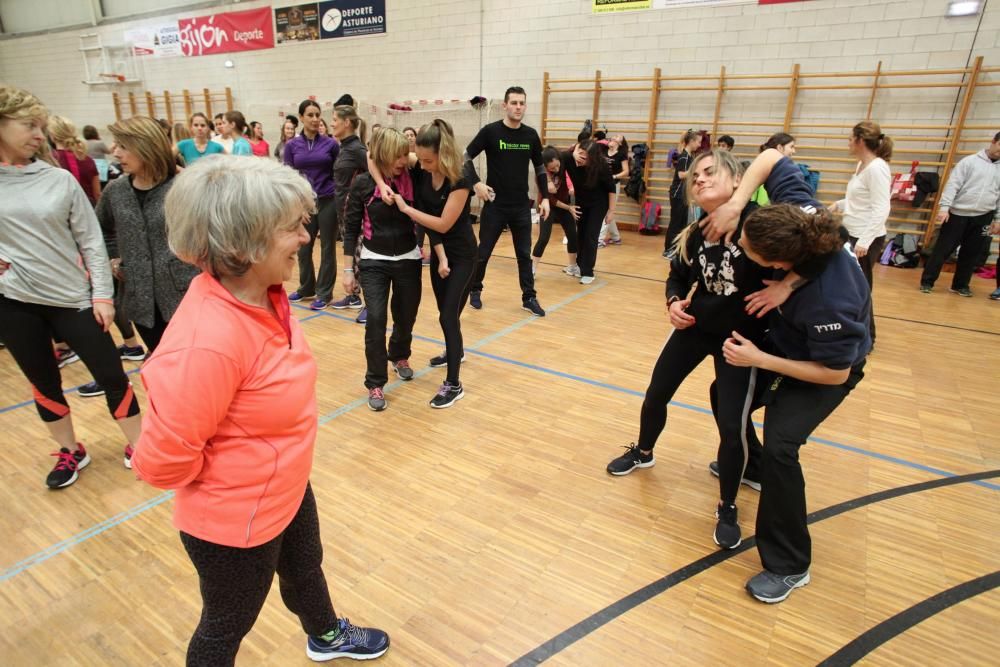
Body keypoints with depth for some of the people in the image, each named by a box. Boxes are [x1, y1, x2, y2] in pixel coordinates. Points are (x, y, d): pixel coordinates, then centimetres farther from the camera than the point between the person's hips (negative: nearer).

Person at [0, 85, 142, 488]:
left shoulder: (60, 180, -2)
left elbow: (91, 241, 0)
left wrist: (102, 294, -4)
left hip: (72, 297, -1)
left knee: (112, 376, 1)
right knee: (44, 385, 13)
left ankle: (136, 447, 18)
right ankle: (70, 452, 31)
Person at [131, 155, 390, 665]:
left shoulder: (265, 295, -10)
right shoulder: (208, 341, -38)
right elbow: (162, 460, -28)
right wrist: (227, 479, -10)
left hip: (287, 490, 8)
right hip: (234, 521, -8)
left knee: (305, 569, 33)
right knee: (227, 626, 21)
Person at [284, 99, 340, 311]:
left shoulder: (331, 144, -2)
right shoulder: (292, 146, 2)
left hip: (328, 201, -2)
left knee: (327, 248, 5)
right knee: (303, 247, 10)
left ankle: (324, 293, 15)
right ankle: (306, 287, 30)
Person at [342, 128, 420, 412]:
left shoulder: (411, 179, -5)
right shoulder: (363, 183, -9)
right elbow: (351, 227, -4)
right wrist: (348, 269, -5)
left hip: (408, 260, 2)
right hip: (374, 262, -2)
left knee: (406, 317, 13)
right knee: (376, 319, -10)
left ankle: (399, 356, 46)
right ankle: (375, 384, 6)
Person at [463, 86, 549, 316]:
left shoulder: (531, 135, 4)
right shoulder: (490, 131, -6)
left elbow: (540, 168, 13)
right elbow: (466, 157, -1)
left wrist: (545, 197, 7)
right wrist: (476, 183, -14)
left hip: (522, 206, 3)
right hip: (494, 205, -2)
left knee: (525, 254, 7)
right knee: (484, 252, 9)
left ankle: (529, 298, 16)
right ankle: (475, 290, 28)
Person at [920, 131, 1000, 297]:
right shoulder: (970, 161, -3)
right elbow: (953, 185, -9)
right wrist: (944, 207, -18)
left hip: (983, 217, 4)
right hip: (958, 214, -4)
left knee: (970, 253, 10)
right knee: (943, 249, -2)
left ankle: (961, 285, 20)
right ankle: (927, 281, 6)